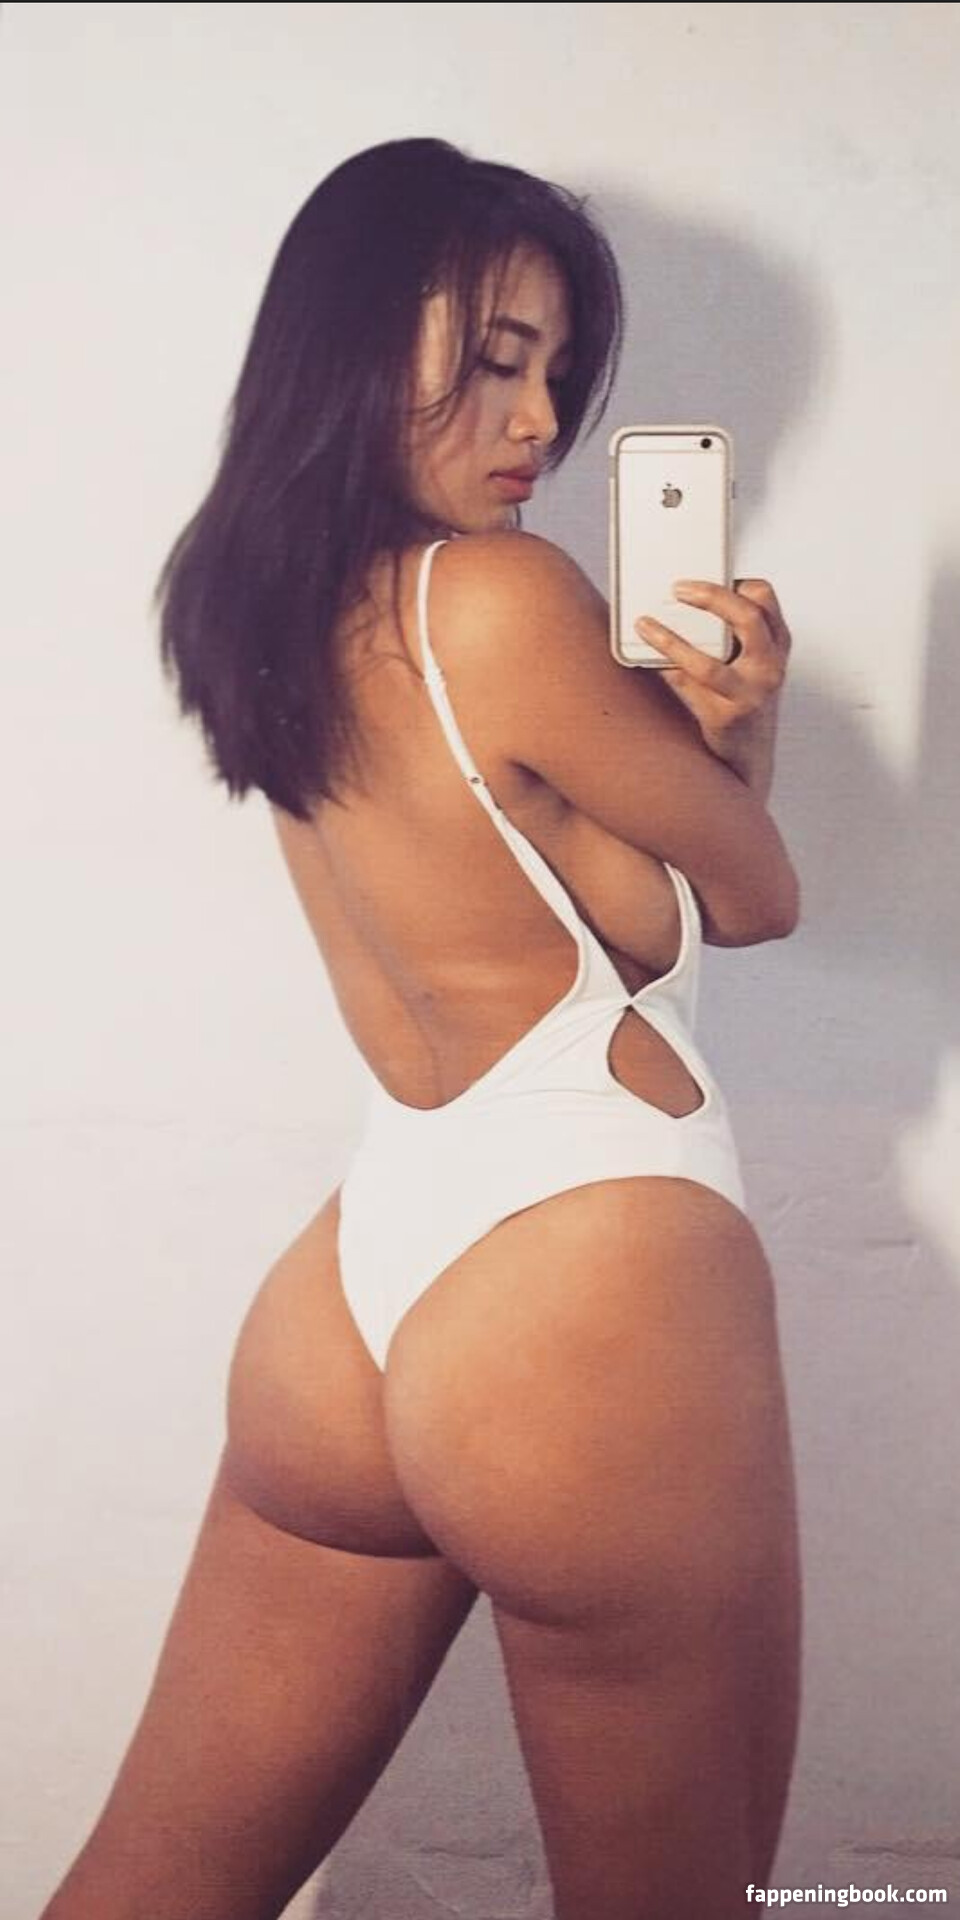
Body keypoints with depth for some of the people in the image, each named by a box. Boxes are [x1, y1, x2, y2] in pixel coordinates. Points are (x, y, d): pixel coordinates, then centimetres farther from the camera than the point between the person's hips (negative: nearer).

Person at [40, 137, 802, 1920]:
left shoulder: (265, 616, 11)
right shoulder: (500, 598, -12)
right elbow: (756, 891, 1)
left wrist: (696, 715, 0)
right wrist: (744, 718, 14)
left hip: (357, 1282, 8)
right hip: (590, 1287, -7)